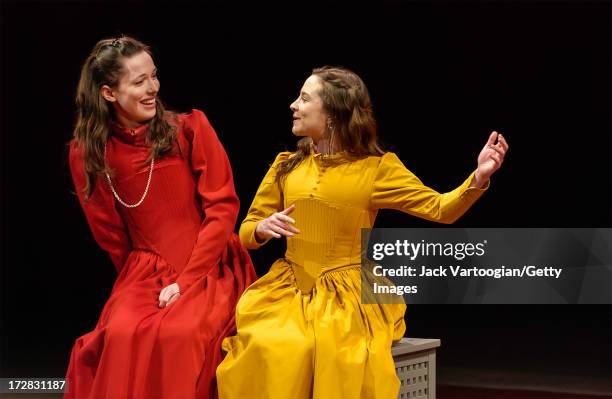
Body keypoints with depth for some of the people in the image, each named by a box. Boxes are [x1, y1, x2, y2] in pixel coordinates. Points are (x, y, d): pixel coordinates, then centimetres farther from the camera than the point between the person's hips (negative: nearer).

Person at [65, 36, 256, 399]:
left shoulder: (191, 128, -3)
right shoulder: (86, 154, 1)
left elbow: (223, 208, -6)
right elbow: (109, 235, 9)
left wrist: (186, 281, -12)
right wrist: (143, 283, 5)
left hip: (210, 268, -1)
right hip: (145, 273, 1)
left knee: (181, 333, -31)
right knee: (123, 335, -29)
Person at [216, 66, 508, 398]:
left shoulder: (376, 168, 2)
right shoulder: (286, 165, 11)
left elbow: (440, 209, -3)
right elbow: (246, 232, 16)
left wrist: (479, 177, -21)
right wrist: (263, 229, -8)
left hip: (349, 296, -2)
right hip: (289, 290, 2)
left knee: (343, 358, -32)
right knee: (272, 350, -29)